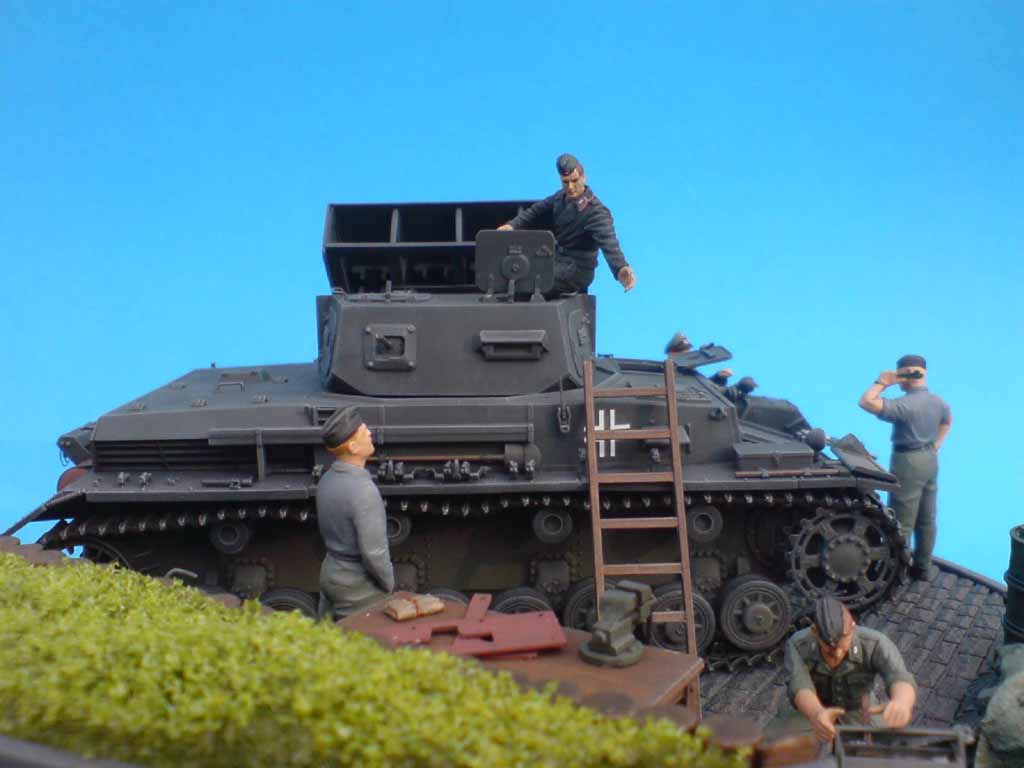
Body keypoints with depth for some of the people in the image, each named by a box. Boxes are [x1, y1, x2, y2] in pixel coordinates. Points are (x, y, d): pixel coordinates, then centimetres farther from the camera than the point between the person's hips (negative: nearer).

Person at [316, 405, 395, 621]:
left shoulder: (326, 480, 1)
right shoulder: (363, 491, -26)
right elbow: (374, 552, -27)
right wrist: (389, 586, -9)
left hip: (329, 575, 8)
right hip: (359, 589, -8)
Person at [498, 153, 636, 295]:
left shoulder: (597, 211, -22)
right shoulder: (562, 196, 2)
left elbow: (608, 242, -36)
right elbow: (536, 211, 12)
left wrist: (621, 268, -55)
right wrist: (512, 225, -7)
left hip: (576, 270, -8)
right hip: (556, 259, 8)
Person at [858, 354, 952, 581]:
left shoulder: (905, 404, -24)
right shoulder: (938, 402, 4)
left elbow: (866, 402, -31)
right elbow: (948, 421, 25)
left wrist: (882, 382, -16)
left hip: (908, 462, -8)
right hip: (930, 460, 8)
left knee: (902, 522, 1)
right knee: (927, 519, 16)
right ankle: (922, 567, 27)